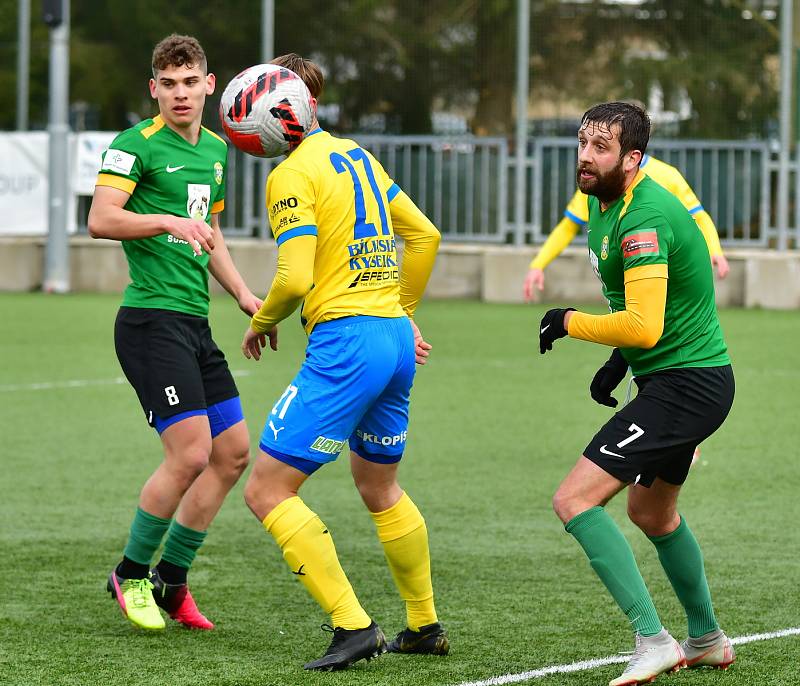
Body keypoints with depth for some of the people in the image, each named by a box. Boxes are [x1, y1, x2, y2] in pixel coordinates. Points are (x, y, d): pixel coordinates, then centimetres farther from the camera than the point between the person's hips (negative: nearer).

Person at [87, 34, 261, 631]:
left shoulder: (215, 150, 16)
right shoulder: (137, 145, -9)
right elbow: (101, 220, -21)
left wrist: (243, 294, 18)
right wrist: (169, 221, -33)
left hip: (195, 324, 9)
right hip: (151, 321, -9)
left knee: (233, 452, 7)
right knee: (191, 454, -15)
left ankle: (171, 581, 18)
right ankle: (131, 575, 4)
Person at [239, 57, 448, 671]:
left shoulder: (292, 175, -11)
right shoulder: (357, 157, 15)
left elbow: (296, 279, -18)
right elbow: (424, 235, 22)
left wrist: (263, 321, 1)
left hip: (346, 341, -9)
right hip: (397, 336, 9)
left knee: (267, 492, -6)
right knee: (380, 488, 26)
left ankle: (353, 626, -12)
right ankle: (426, 627, 33)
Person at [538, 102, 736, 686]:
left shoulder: (643, 219, -23)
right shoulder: (603, 203, 9)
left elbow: (643, 327, -30)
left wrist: (570, 323, -16)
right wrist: (620, 361, 13)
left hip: (684, 385, -11)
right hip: (684, 379, 11)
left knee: (575, 500, -17)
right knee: (651, 511, 29)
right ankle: (707, 639, 45)